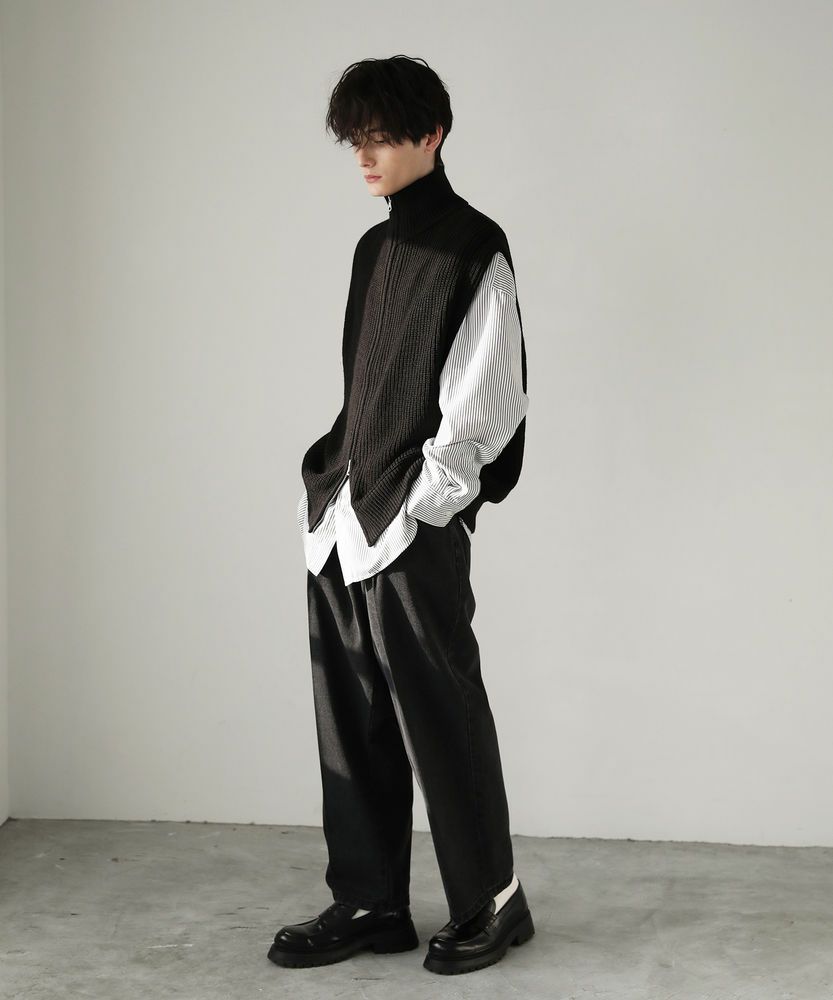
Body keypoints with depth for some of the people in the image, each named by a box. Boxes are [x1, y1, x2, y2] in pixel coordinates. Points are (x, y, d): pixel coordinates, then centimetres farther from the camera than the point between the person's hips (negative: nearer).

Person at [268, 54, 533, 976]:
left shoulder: (472, 250, -6)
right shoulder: (373, 248, 17)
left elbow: (483, 398, -11)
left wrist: (424, 500, -13)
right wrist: (330, 485, 11)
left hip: (416, 522, -8)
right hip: (342, 519, 8)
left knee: (438, 711, -2)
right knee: (351, 717, 9)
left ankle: (490, 902, 12)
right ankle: (369, 903, 19)